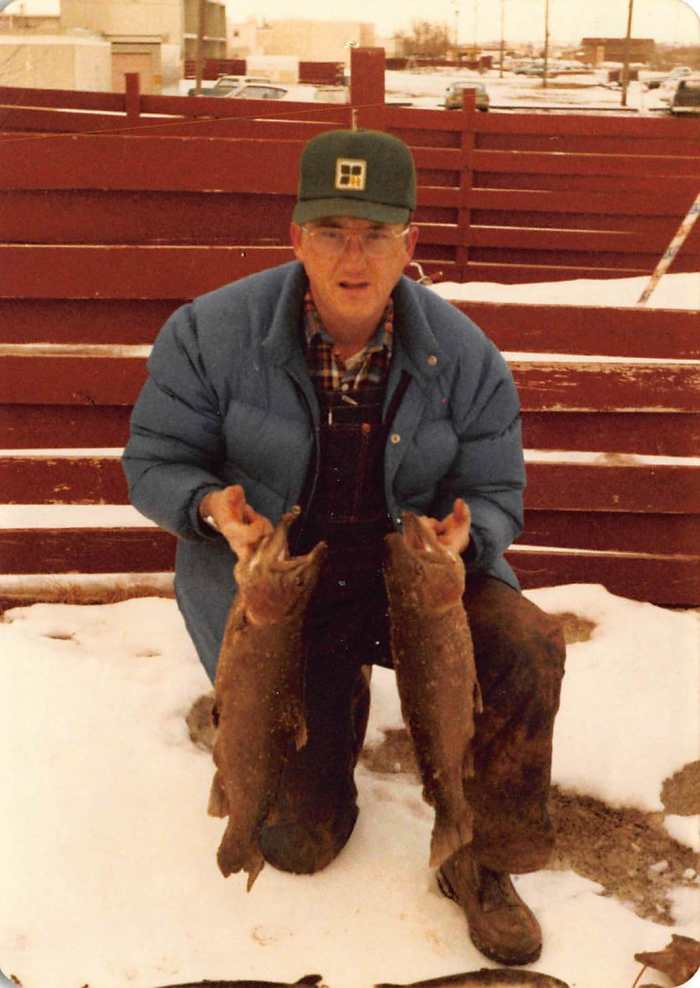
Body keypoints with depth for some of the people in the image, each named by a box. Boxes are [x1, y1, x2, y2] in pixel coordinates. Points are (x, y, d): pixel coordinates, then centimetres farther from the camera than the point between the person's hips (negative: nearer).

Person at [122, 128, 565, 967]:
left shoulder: (462, 355, -9)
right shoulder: (212, 333, -14)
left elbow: (495, 494, -1)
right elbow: (155, 461, -5)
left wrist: (462, 536, -25)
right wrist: (213, 507, -28)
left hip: (410, 569, 2)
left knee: (528, 647, -29)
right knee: (298, 841, 0)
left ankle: (479, 864, -4)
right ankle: (336, 702, 36)